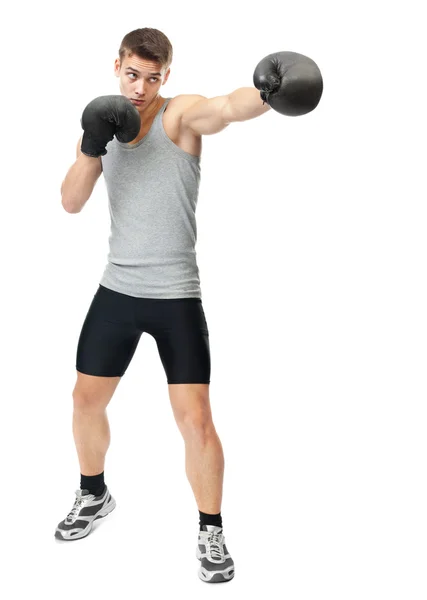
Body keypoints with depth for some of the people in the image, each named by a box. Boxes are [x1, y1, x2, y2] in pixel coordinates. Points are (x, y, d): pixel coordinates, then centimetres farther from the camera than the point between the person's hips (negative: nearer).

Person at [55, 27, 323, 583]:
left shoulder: (182, 114, -8)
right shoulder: (104, 122, 8)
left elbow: (228, 107, -32)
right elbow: (71, 203, 2)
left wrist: (266, 91, -54)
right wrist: (91, 147, -14)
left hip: (175, 295, -5)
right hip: (117, 289, 5)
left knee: (196, 417, -7)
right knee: (87, 398, 16)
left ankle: (211, 533, 14)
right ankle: (94, 495, 42)